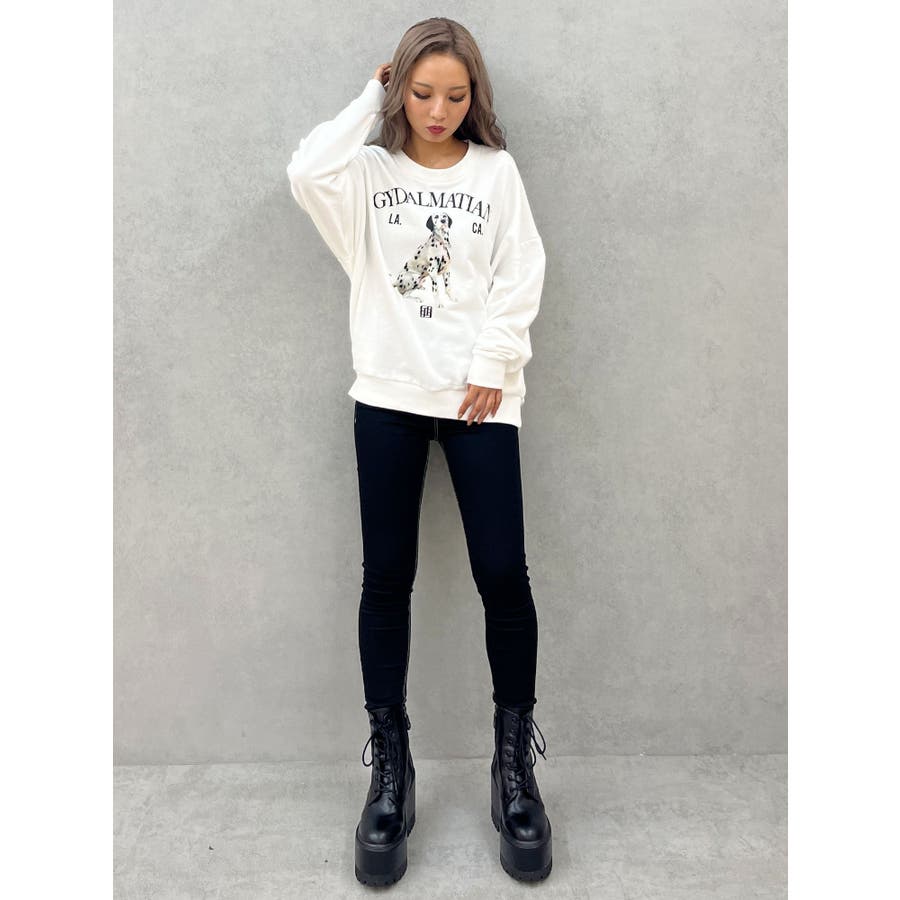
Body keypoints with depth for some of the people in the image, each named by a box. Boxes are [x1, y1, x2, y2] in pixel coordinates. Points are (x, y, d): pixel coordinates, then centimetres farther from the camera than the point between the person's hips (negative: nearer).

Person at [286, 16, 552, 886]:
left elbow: (521, 277, 3)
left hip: (478, 394, 0)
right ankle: (390, 765, 17)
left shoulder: (496, 171, 11)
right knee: (386, 575, 1)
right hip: (388, 395, 1)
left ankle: (514, 759, 17)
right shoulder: (369, 172, 11)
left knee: (502, 572, -4)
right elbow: (306, 173, -9)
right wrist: (369, 101, 4)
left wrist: (491, 369, -7)